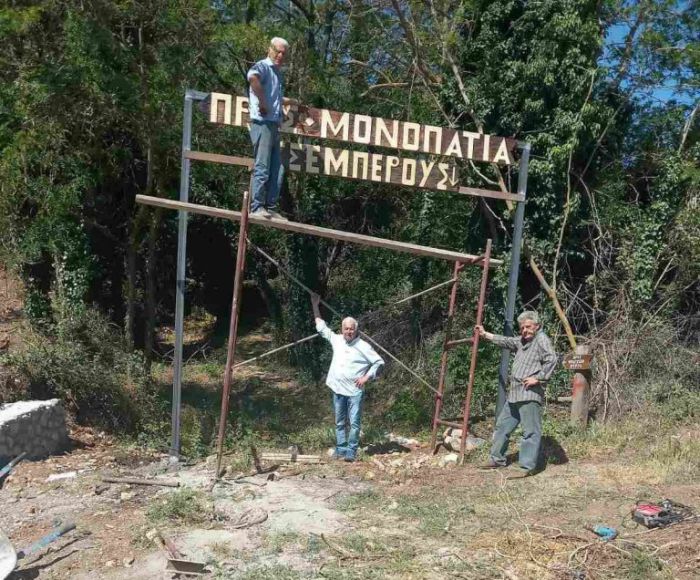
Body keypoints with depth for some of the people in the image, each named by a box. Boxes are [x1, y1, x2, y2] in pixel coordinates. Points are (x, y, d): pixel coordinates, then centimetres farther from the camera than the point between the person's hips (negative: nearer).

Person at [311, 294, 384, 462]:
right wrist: (315, 306, 17)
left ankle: (351, 451, 2)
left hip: (355, 391, -4)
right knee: (339, 422, 11)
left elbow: (379, 362, -2)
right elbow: (321, 327, 17)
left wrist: (366, 377, -9)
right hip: (338, 389, 5)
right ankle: (340, 449, 19)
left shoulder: (363, 346, -6)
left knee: (355, 422, -4)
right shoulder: (336, 340, 6)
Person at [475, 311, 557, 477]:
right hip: (514, 394, 10)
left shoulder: (541, 339, -9)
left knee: (530, 431, -7)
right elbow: (506, 341, 35)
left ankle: (526, 467, -5)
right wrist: (485, 334, 37)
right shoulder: (522, 340, 20)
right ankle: (497, 459, 27)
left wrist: (538, 378, -19)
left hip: (530, 394, -10)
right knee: (502, 426, 16)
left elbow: (551, 360, -21)